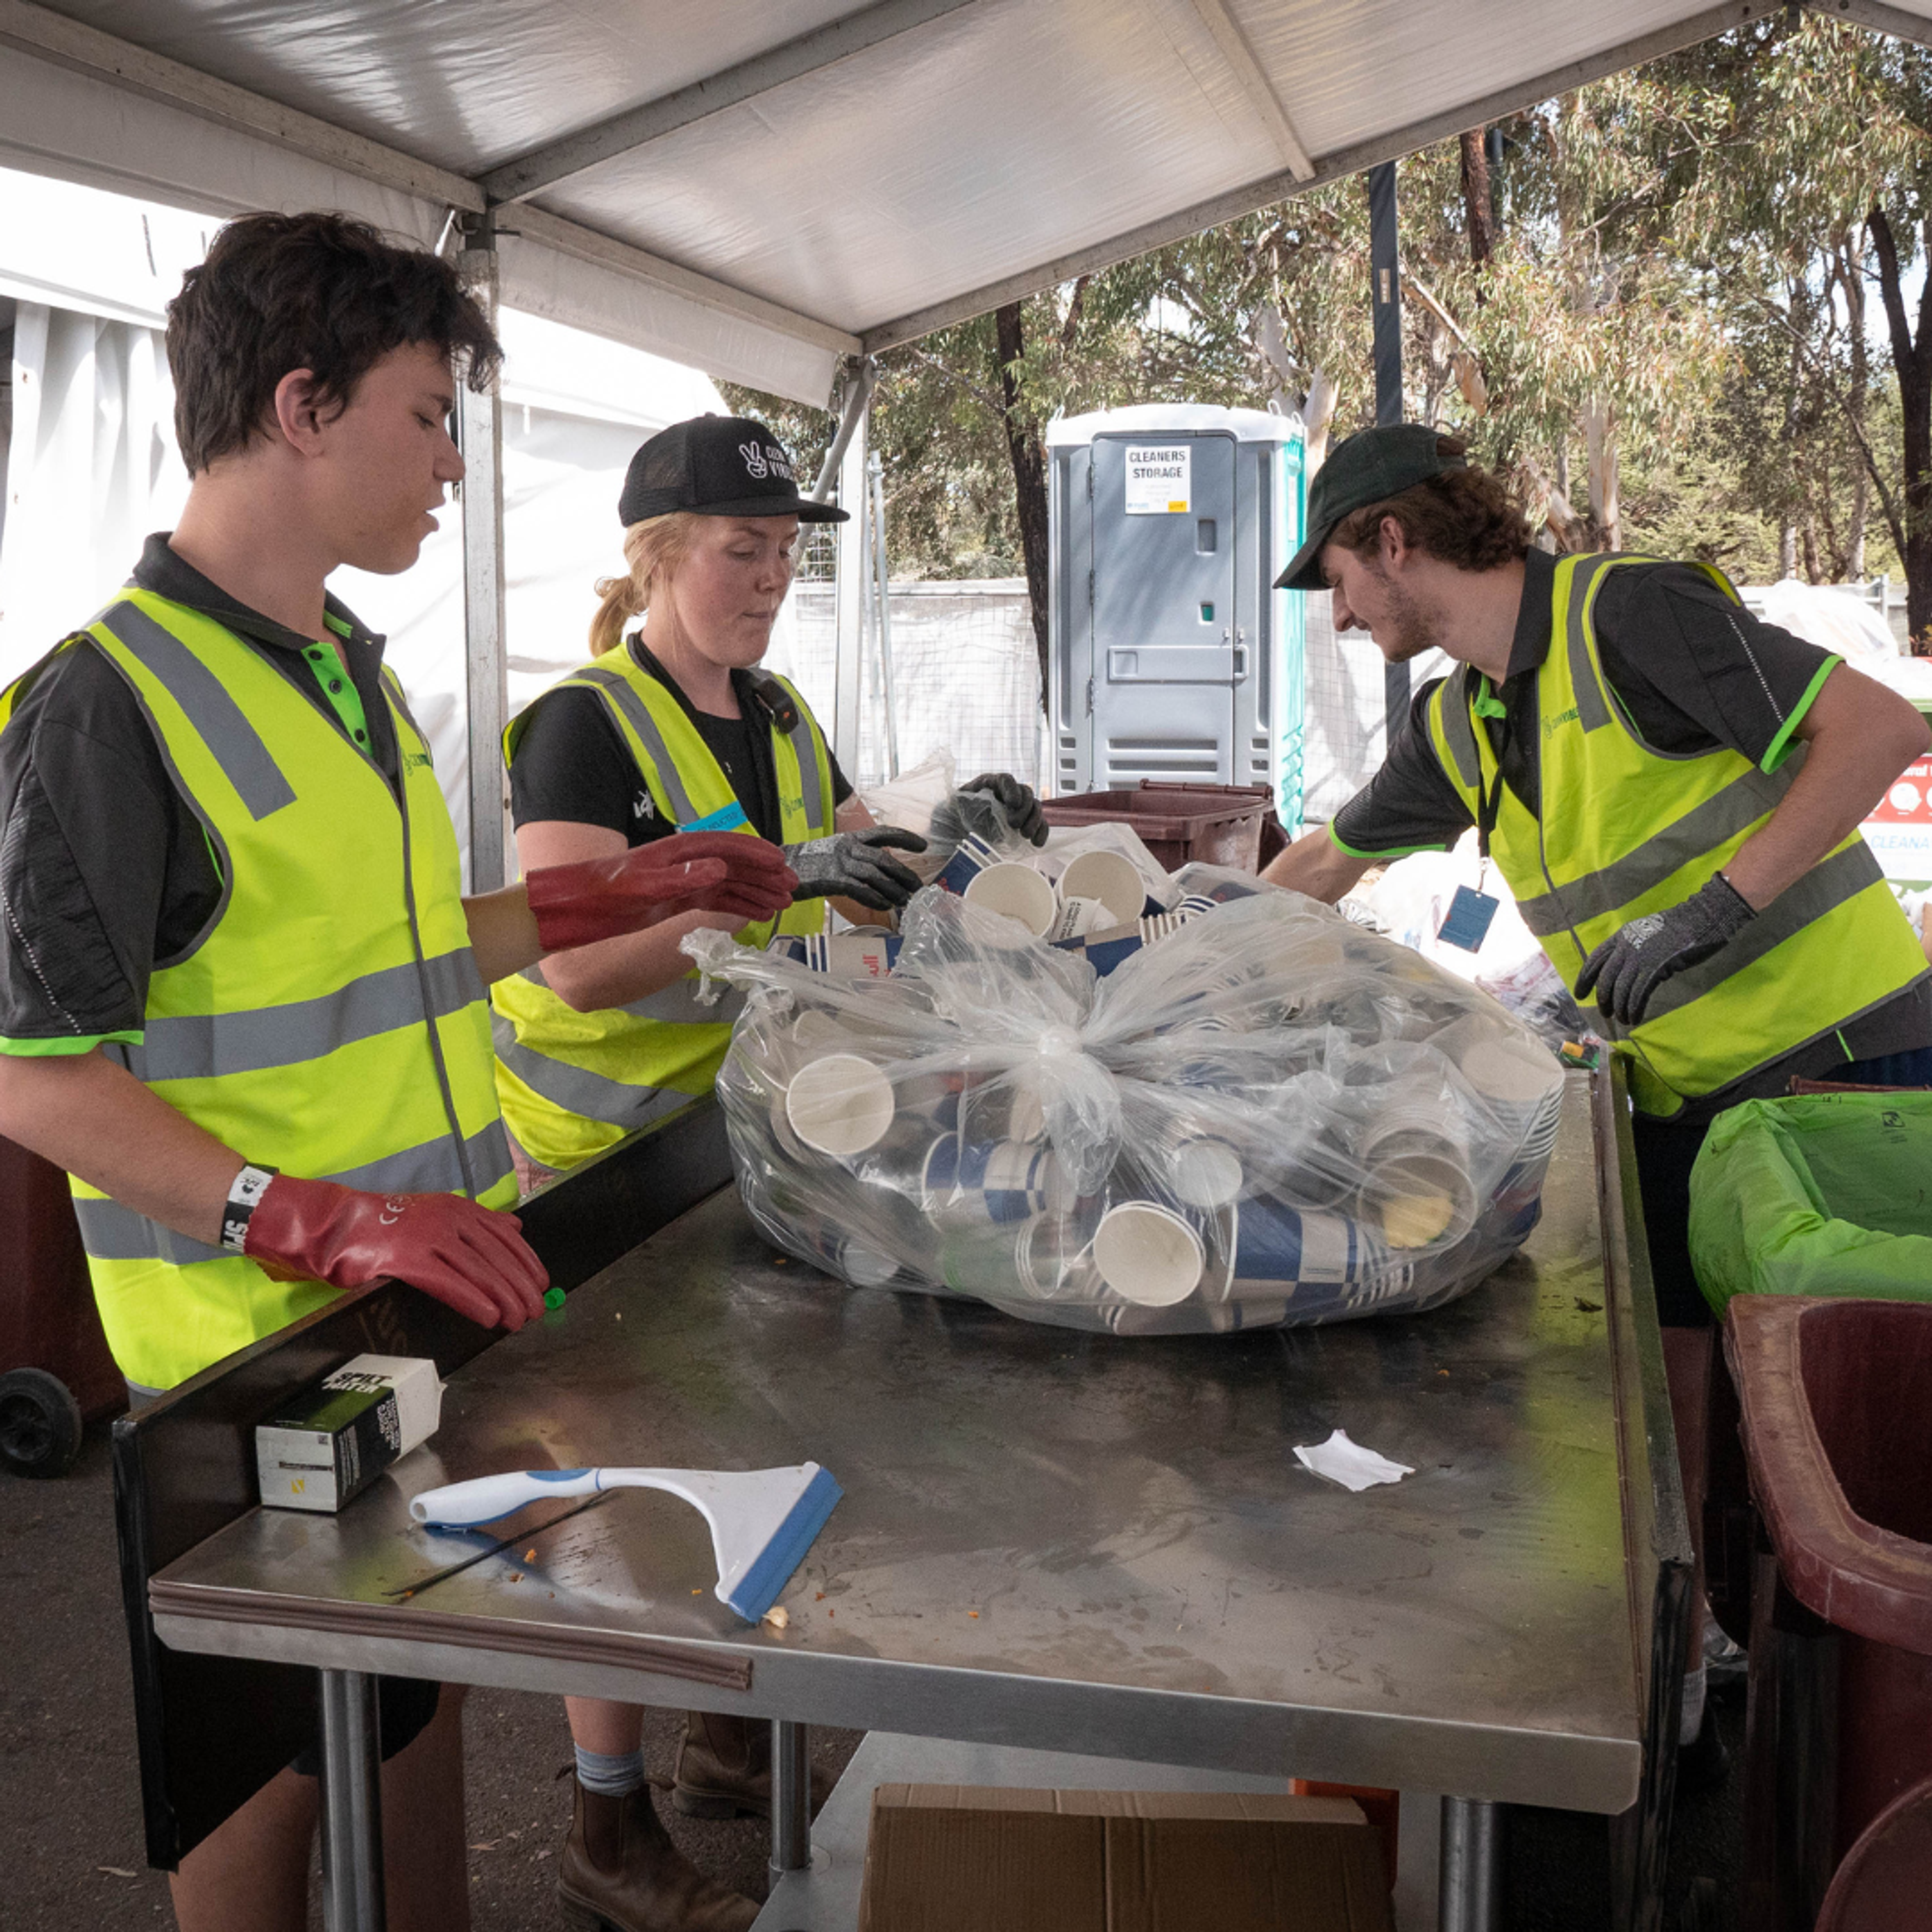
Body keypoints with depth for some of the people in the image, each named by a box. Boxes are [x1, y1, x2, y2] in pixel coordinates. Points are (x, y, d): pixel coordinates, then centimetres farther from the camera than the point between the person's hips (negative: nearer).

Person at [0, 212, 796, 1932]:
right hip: (260, 1347, -8)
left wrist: (626, 894, 17)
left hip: (433, 1294, 8)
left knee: (421, 1681, 21)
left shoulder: (352, 670, 11)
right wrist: (318, 1223, -28)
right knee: (278, 1749, 10)